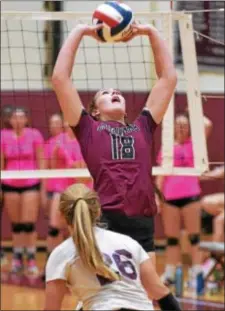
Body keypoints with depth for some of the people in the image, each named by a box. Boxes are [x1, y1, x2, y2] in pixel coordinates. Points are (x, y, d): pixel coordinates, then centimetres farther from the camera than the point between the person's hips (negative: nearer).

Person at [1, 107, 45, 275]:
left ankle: (32, 259, 0)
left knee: (29, 224, -7)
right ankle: (17, 259, 15)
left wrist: (43, 187, -3)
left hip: (31, 184, -2)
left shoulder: (34, 135, -3)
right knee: (16, 224, 7)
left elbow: (41, 161, 0)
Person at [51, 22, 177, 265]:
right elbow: (60, 77, 8)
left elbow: (168, 78, 26)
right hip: (105, 223, -4)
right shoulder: (88, 129, 12)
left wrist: (150, 32, 26)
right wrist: (80, 32, 14)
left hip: (143, 224, 4)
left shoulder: (142, 128, 21)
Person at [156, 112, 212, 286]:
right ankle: (170, 274, 13)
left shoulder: (194, 144, 3)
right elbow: (161, 175, 10)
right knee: (172, 238, 9)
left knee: (194, 236, 0)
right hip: (170, 197, 3)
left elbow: (207, 125, -13)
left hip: (191, 195, -3)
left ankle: (196, 274, 1)